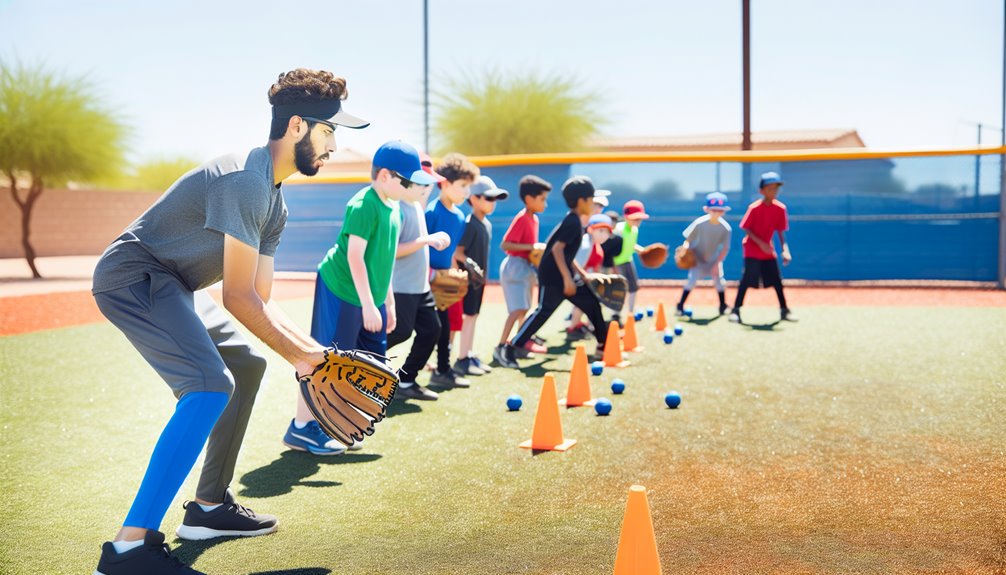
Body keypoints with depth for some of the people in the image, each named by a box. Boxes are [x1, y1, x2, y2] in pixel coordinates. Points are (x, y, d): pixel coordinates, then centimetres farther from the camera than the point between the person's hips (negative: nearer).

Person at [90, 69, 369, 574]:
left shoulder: (273, 202, 10)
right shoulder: (246, 181, -22)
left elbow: (260, 300, 11)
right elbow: (238, 298, -24)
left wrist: (311, 349, 0)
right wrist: (297, 353, -16)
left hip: (168, 284, 11)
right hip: (132, 276, -11)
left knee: (247, 364, 17)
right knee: (210, 385, -26)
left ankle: (209, 507, 23)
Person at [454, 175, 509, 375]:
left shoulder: (487, 224, 11)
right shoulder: (469, 224, -17)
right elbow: (458, 252, -20)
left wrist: (483, 273, 15)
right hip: (469, 277, -9)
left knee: (474, 315, 13)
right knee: (469, 316, -6)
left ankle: (470, 356, 21)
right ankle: (462, 360, 0)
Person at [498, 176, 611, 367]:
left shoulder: (573, 222, 15)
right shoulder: (573, 222, -15)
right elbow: (557, 249, -24)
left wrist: (583, 275, 16)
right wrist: (567, 278, -26)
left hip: (564, 276, 10)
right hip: (553, 277, -10)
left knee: (591, 303, 11)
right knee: (543, 312, -10)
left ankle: (604, 347, 19)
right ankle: (510, 349, -4)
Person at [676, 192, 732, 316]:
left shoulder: (725, 228, -18)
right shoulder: (699, 223, -22)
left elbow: (725, 248, -13)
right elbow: (688, 240, -15)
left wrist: (717, 264, -18)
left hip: (714, 259, 2)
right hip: (697, 258, -2)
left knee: (719, 280, -2)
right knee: (692, 279, -12)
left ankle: (723, 306, 19)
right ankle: (680, 306, -2)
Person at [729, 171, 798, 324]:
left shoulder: (780, 208, -4)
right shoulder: (754, 208, -15)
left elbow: (780, 231, 2)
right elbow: (746, 229, -12)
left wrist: (785, 249, -8)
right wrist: (760, 243, -22)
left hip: (768, 250, 4)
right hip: (752, 250, -4)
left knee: (777, 280, 6)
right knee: (747, 280, -9)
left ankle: (784, 310, 16)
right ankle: (736, 310, -3)